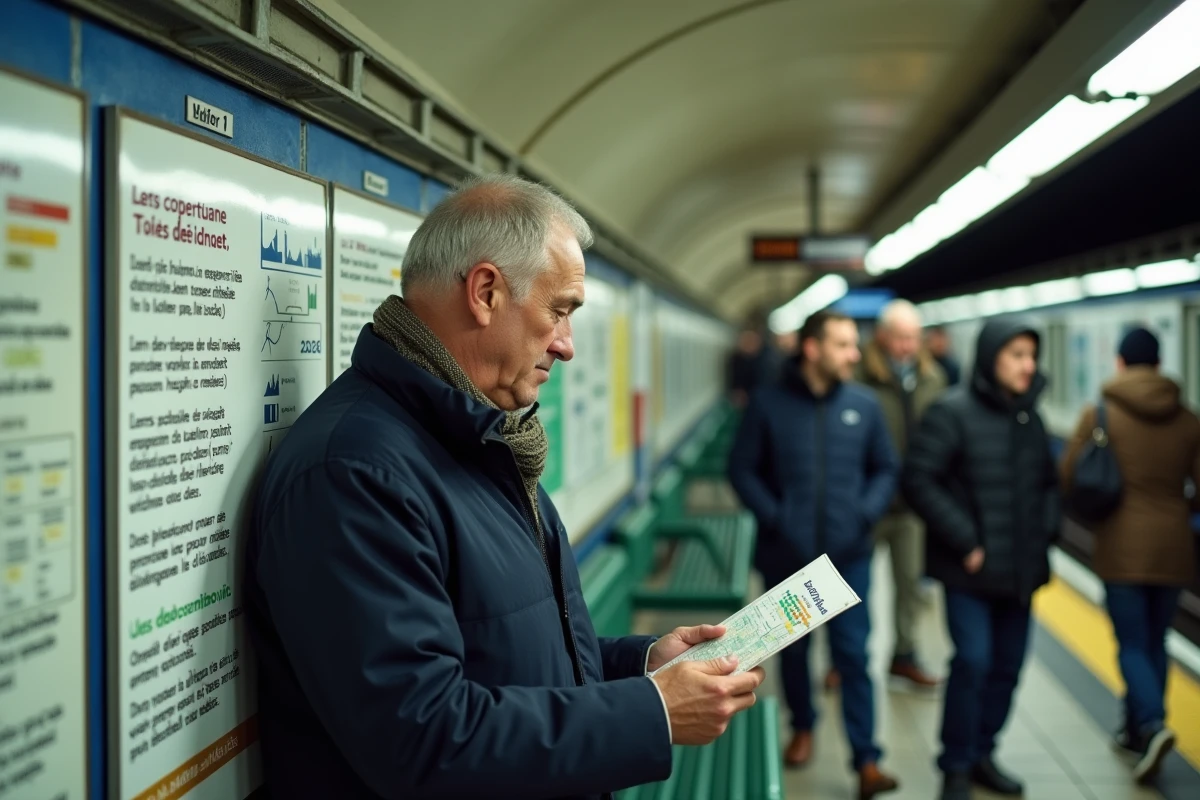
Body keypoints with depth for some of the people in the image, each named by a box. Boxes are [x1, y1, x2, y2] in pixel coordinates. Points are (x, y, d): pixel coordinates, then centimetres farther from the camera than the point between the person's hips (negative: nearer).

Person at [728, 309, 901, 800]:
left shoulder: (864, 405, 0)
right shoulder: (769, 404, -6)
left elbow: (886, 468, 8)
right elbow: (742, 469, -3)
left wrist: (867, 511, -7)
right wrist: (773, 516, -12)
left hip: (848, 555, 0)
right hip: (785, 554, 0)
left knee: (853, 654, -1)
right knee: (793, 648, 16)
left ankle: (866, 759, 6)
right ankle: (803, 727, 38)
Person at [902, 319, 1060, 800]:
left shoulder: (1028, 417, 9)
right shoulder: (952, 412, -10)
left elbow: (1049, 483, 21)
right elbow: (918, 479, -15)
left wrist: (1046, 530, 5)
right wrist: (964, 540, -15)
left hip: (1020, 569, 6)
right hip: (970, 569, -6)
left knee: (1008, 665, 9)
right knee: (973, 661, -8)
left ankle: (981, 754, 27)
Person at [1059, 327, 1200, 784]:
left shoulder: (1099, 414, -7)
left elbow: (1067, 478, -6)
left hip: (1122, 546, -3)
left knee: (1133, 645, 3)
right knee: (1155, 642, 17)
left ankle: (1152, 725, -18)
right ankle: (1137, 730, 25)